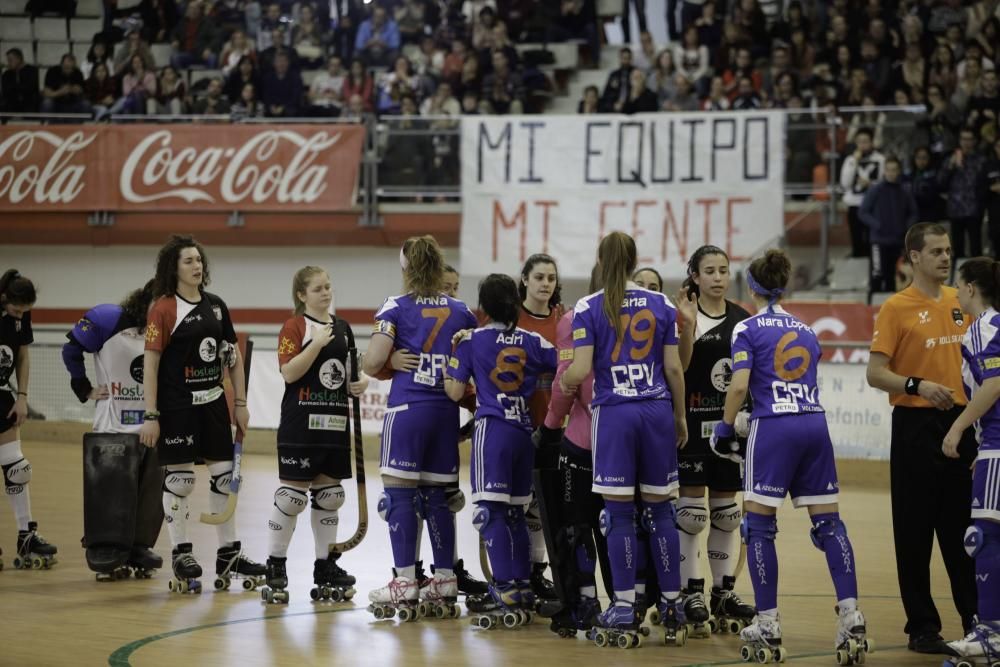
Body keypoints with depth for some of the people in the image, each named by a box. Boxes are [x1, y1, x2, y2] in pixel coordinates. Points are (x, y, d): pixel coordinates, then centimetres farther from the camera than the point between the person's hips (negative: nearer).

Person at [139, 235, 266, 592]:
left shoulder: (216, 306, 8)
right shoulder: (163, 309, -9)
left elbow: (233, 356, 15)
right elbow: (150, 363, -11)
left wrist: (241, 403, 11)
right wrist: (150, 416, -15)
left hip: (213, 403, 6)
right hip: (177, 407, -6)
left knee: (224, 476, 6)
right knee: (178, 479, 0)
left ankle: (228, 554, 14)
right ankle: (181, 555, 10)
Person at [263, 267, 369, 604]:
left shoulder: (343, 328, 12)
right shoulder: (294, 327, -7)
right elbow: (289, 373, -16)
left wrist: (358, 383, 0)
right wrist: (317, 344, -24)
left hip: (335, 423, 6)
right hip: (301, 424, -6)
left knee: (329, 496, 9)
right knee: (291, 494, -3)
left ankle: (325, 565, 16)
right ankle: (275, 565, 7)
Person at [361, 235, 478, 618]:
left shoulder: (396, 308, -3)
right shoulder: (461, 312, 9)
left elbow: (373, 363, -9)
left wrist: (366, 367, 12)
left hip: (407, 409, -4)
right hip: (446, 411, 5)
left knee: (400, 493, -1)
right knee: (437, 496, 12)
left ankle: (405, 583, -4)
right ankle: (445, 580, 14)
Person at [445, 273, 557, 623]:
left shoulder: (471, 341, -2)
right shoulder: (533, 342, 8)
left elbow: (455, 392, -2)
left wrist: (450, 360, 14)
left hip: (492, 430, -5)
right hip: (524, 432, 5)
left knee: (491, 511, -6)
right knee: (515, 512, 14)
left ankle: (506, 590, -12)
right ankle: (523, 587, 16)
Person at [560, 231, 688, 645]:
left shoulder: (588, 308, -3)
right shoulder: (661, 305, 6)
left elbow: (581, 370, -9)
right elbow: (674, 368, 6)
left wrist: (564, 381, 13)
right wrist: (680, 417, 17)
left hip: (614, 413, -2)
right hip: (657, 410, 2)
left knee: (619, 513, 0)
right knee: (660, 510, 8)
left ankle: (624, 611, -1)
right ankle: (672, 607, 9)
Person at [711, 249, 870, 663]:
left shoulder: (748, 329, 1)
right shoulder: (806, 331, 18)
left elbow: (739, 386, -9)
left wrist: (725, 429, 3)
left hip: (773, 427, -5)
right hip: (815, 425, 5)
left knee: (759, 526, 2)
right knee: (829, 522, 4)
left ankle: (768, 628, 0)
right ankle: (851, 620, -5)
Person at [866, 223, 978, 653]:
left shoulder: (960, 302, 10)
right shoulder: (896, 308, -6)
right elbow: (875, 374, -10)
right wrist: (918, 385, -24)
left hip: (960, 422, 5)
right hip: (916, 425, -5)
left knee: (964, 528, 9)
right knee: (915, 530, 1)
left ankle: (976, 621, 16)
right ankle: (922, 626, 7)